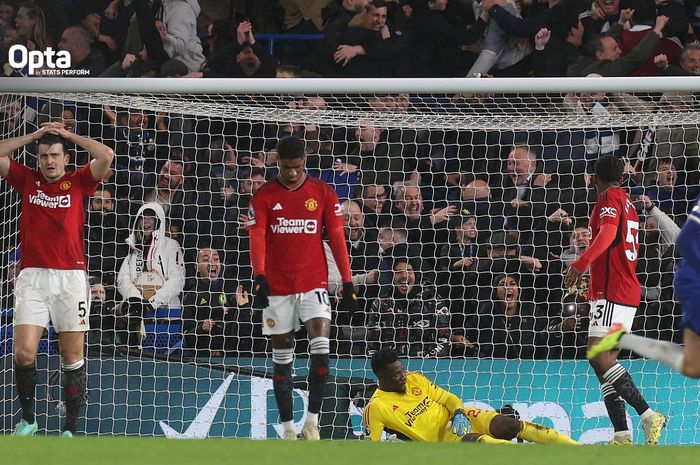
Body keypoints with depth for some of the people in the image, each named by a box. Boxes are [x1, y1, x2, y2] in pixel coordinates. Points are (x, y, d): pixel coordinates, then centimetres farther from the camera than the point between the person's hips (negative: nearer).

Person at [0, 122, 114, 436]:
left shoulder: (77, 182, 7)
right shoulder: (27, 180, 11)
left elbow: (106, 156, -6)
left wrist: (68, 135, 3)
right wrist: (35, 136, 6)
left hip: (70, 277, -1)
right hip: (32, 277, 1)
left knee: (72, 357, 0)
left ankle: (70, 428, 8)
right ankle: (27, 418, 8)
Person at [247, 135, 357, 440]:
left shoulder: (323, 194, 3)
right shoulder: (264, 197, 1)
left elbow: (337, 239, 4)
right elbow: (257, 239, -8)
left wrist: (347, 283, -1)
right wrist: (259, 276, -25)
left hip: (314, 284, -1)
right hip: (277, 287, 1)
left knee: (321, 349, -18)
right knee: (282, 359, 4)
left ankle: (312, 420, -8)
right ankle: (288, 428, 11)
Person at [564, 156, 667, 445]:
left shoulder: (610, 197, -5)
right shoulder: (628, 202, 22)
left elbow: (608, 233, -25)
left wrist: (581, 264, -36)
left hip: (612, 291, -10)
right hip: (627, 291, 10)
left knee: (599, 356, -18)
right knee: (606, 360, 6)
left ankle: (648, 415, -22)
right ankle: (622, 436, -1)